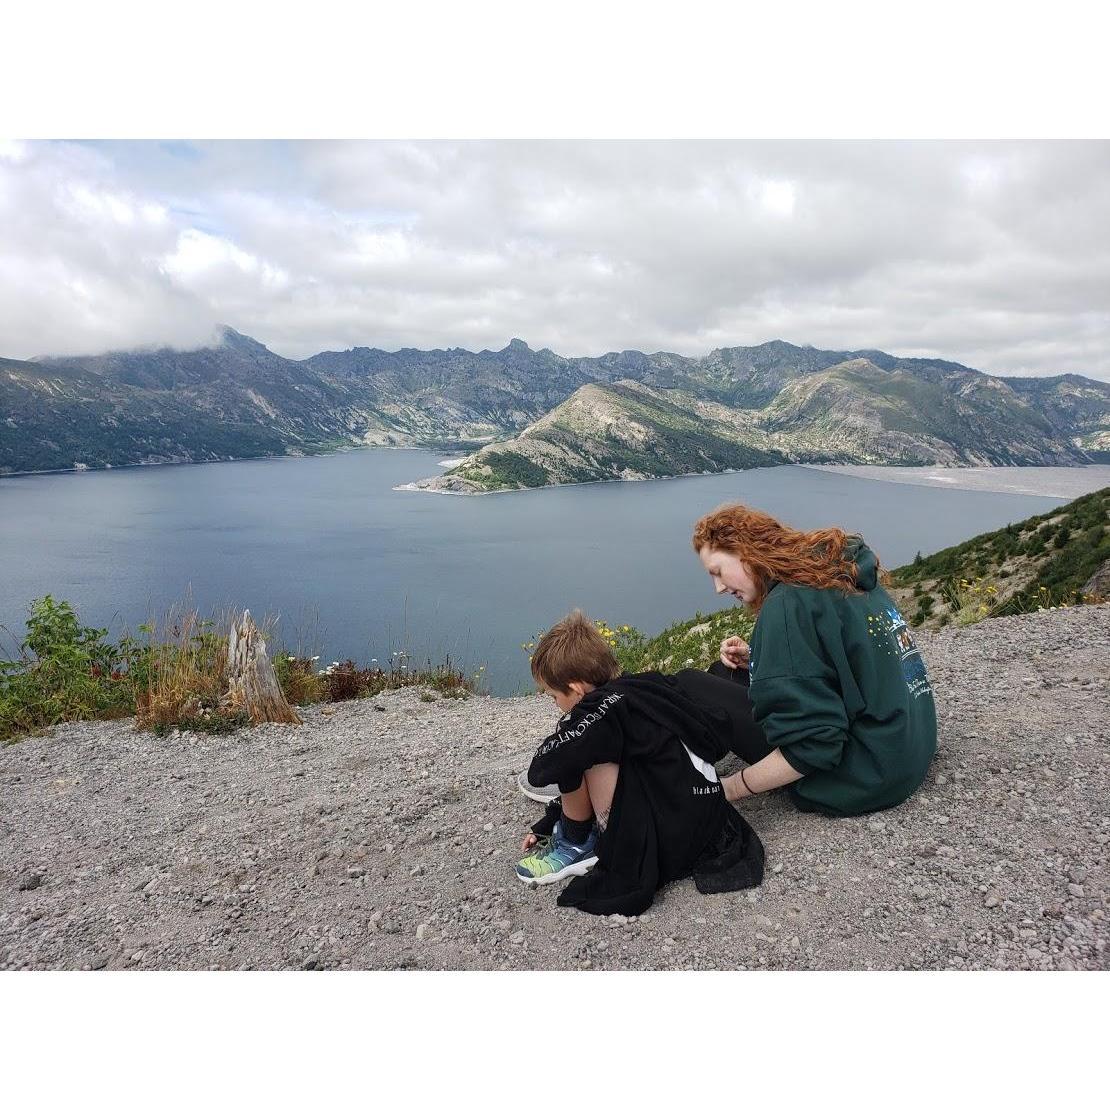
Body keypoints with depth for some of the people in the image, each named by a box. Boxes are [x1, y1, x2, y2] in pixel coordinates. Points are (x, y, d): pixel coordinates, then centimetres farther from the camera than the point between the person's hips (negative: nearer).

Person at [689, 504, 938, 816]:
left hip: (863, 777, -10)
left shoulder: (788, 605, -20)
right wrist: (755, 660, 8)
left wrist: (727, 789, -12)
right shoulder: (842, 574, 7)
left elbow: (813, 745, -24)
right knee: (724, 672, 14)